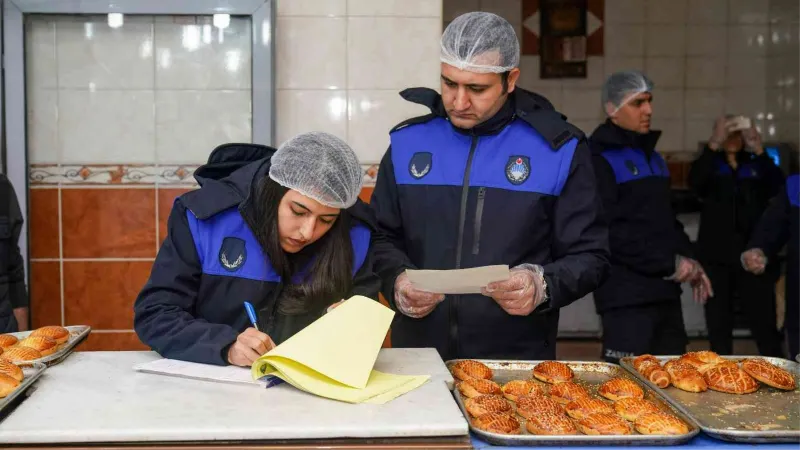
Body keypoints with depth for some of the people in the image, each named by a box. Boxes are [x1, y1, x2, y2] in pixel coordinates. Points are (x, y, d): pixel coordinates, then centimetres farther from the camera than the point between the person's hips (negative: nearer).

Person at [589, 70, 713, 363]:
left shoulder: (651, 155, 19)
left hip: (665, 290, 8)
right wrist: (669, 264, -15)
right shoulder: (600, 160, -8)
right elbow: (609, 232, -16)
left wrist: (688, 260, 8)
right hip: (626, 295, -8)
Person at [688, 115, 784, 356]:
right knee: (719, 330, 1)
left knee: (766, 328, -5)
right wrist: (714, 143, -27)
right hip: (717, 258, 0)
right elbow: (695, 182, -15)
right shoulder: (711, 166, 9)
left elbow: (778, 187, -9)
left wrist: (759, 150, -22)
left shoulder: (757, 166, 12)